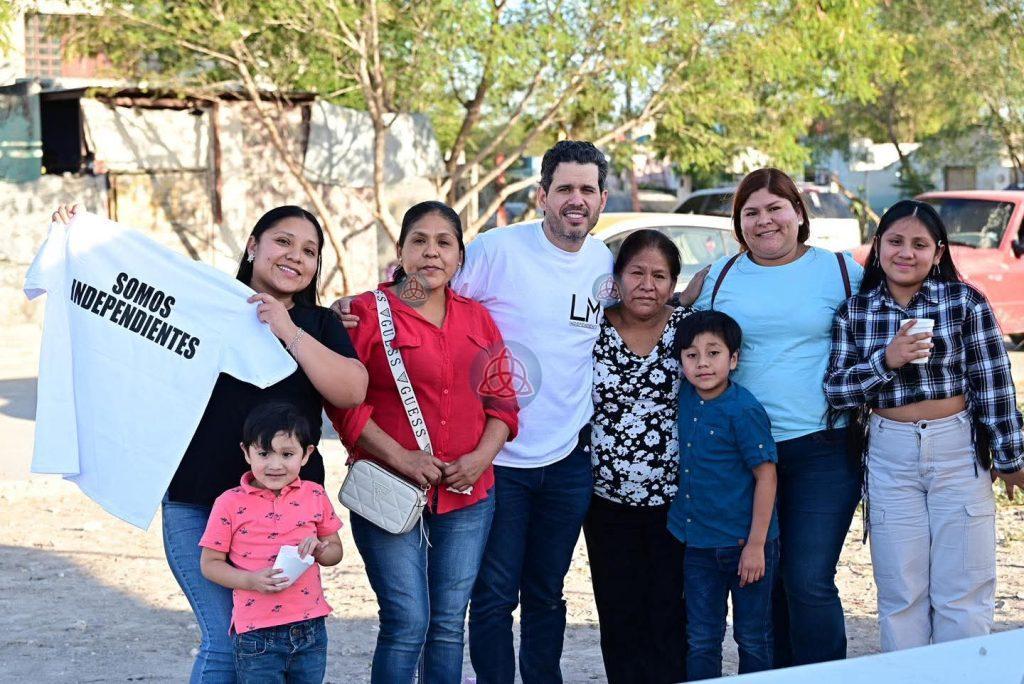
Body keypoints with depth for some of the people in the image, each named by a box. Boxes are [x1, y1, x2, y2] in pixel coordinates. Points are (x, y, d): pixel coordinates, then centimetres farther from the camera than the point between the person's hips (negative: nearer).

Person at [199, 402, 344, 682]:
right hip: (257, 635, -3)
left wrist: (318, 549, -9)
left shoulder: (314, 496, 5)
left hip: (310, 629, 3)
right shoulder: (230, 504, -5)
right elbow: (210, 564, -1)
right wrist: (250, 580, -17)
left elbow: (335, 551, 14)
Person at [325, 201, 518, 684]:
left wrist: (482, 456, -5)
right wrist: (401, 458, -15)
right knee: (408, 622, -7)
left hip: (468, 494, 5)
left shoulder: (478, 319, 12)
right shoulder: (368, 312, -3)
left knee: (449, 623, 10)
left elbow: (501, 399, 13)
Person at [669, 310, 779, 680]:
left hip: (744, 543, -6)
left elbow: (766, 476, -16)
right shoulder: (687, 397, 1)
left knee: (753, 639, 9)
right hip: (698, 544, 6)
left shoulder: (744, 410, -18)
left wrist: (756, 545, -17)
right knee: (701, 641, 11)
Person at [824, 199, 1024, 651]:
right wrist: (886, 360, -17)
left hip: (959, 451, -2)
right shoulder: (854, 312, 2)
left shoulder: (965, 301, -5)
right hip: (890, 457, 2)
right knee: (900, 596, 8)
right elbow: (836, 391, -2)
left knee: (963, 595, 4)